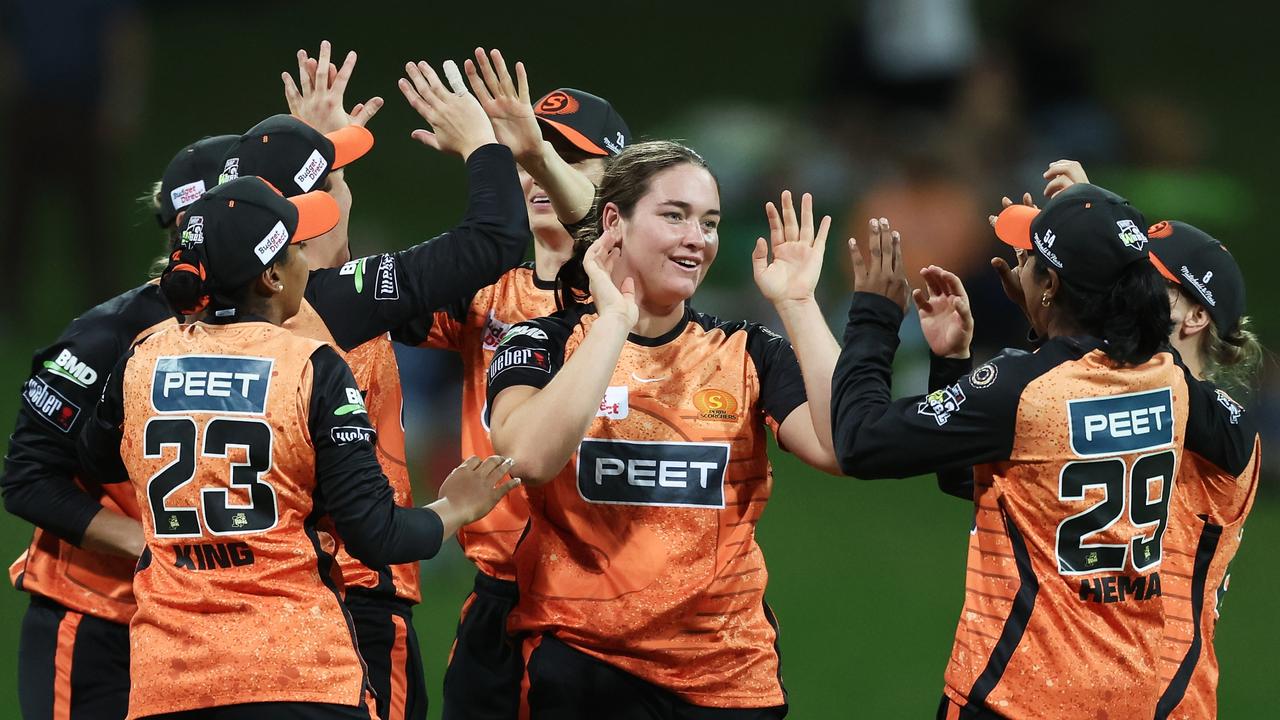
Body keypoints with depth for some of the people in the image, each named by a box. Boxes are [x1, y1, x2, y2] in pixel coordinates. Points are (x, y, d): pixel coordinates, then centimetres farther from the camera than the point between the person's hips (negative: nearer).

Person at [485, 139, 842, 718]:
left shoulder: (747, 354, 7)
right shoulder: (543, 345, -1)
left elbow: (843, 449, -10)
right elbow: (530, 457, -22)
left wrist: (796, 303, -9)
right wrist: (615, 320, -18)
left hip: (729, 674, 3)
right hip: (585, 666, -3)